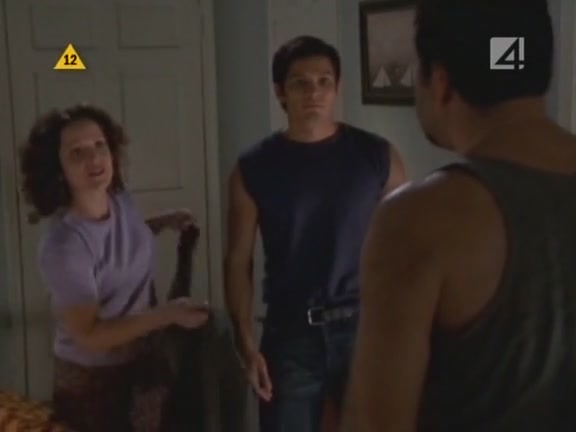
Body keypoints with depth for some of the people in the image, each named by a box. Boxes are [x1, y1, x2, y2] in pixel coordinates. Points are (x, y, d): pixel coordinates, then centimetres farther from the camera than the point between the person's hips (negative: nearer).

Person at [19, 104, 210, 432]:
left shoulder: (122, 200, -7)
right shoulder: (63, 246, -29)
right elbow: (88, 335, -26)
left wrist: (163, 223, 0)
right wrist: (168, 314, -29)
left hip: (144, 365, 7)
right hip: (92, 382, -7)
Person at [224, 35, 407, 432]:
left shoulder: (377, 156, -1)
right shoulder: (255, 168, 0)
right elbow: (239, 261, 2)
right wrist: (246, 341, -6)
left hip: (364, 327, 0)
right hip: (290, 333, 1)